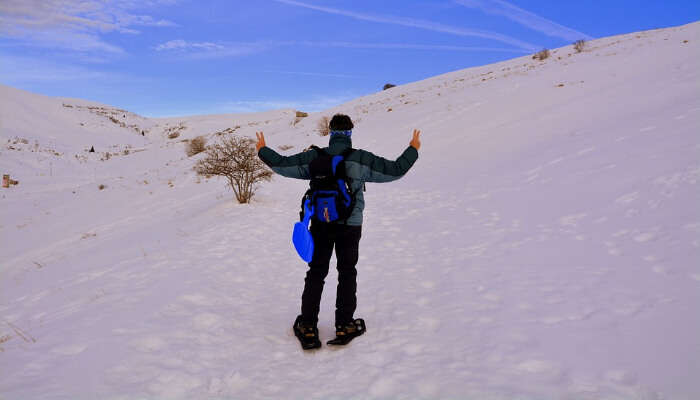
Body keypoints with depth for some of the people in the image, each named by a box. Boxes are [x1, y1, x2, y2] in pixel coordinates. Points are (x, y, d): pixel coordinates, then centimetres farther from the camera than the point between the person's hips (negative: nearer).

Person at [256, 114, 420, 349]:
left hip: (320, 225, 1)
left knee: (316, 273, 11)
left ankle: (308, 327, 12)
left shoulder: (314, 157, -4)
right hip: (350, 226, -1)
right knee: (347, 274, 12)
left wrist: (263, 150, 19)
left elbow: (282, 164, 0)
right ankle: (344, 326, 15)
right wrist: (413, 150, 13)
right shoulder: (362, 159, -7)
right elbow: (396, 170, -3)